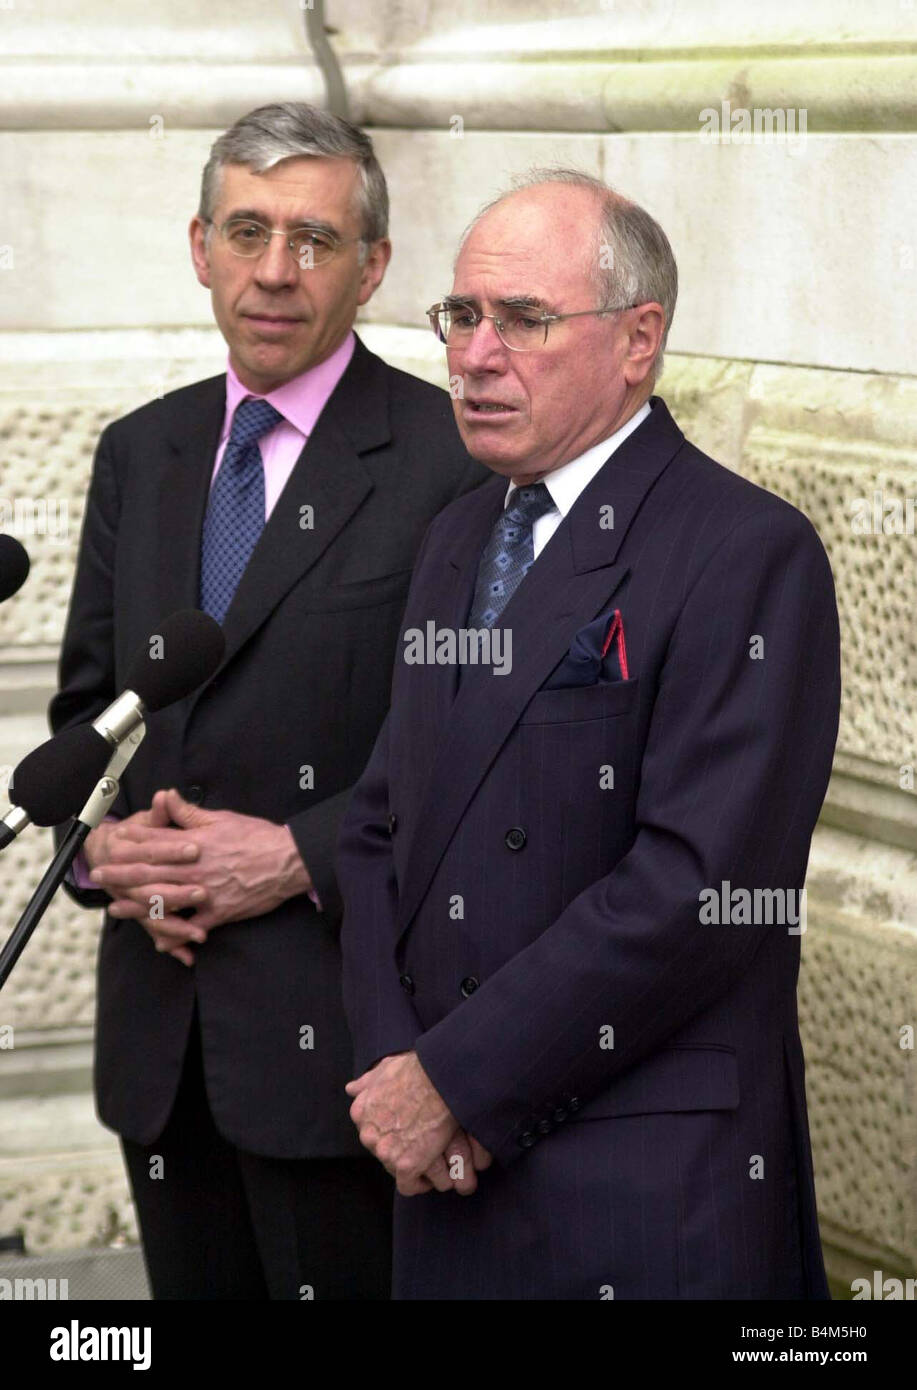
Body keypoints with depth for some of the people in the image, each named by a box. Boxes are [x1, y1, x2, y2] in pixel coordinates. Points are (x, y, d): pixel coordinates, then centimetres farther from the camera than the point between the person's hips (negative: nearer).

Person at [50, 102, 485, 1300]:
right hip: (160, 1022, 6)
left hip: (338, 1021, -6)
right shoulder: (140, 453, 13)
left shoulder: (451, 460, -7)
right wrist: (104, 842, -3)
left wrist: (303, 856, -16)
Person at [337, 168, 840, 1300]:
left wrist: (455, 1079, -15)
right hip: (454, 1170, 7)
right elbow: (380, 826, 14)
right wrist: (392, 1059, -3)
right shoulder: (457, 541, 14)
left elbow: (700, 885, -19)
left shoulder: (750, 556, -11)